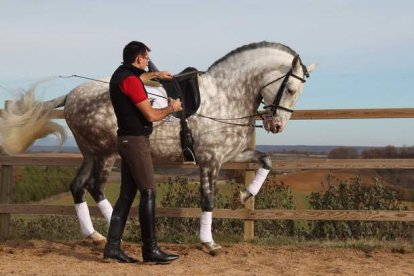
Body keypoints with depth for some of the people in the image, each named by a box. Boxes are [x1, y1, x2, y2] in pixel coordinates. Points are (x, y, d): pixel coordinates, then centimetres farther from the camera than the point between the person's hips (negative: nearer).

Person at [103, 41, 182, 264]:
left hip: (127, 140, 10)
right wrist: (171, 108, 0)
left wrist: (155, 75, 50)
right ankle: (150, 249, -5)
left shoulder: (120, 75, 14)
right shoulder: (130, 80, -16)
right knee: (148, 193, -8)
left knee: (127, 194, 9)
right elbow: (151, 115, -17)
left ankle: (112, 246, 10)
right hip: (136, 141, -10)